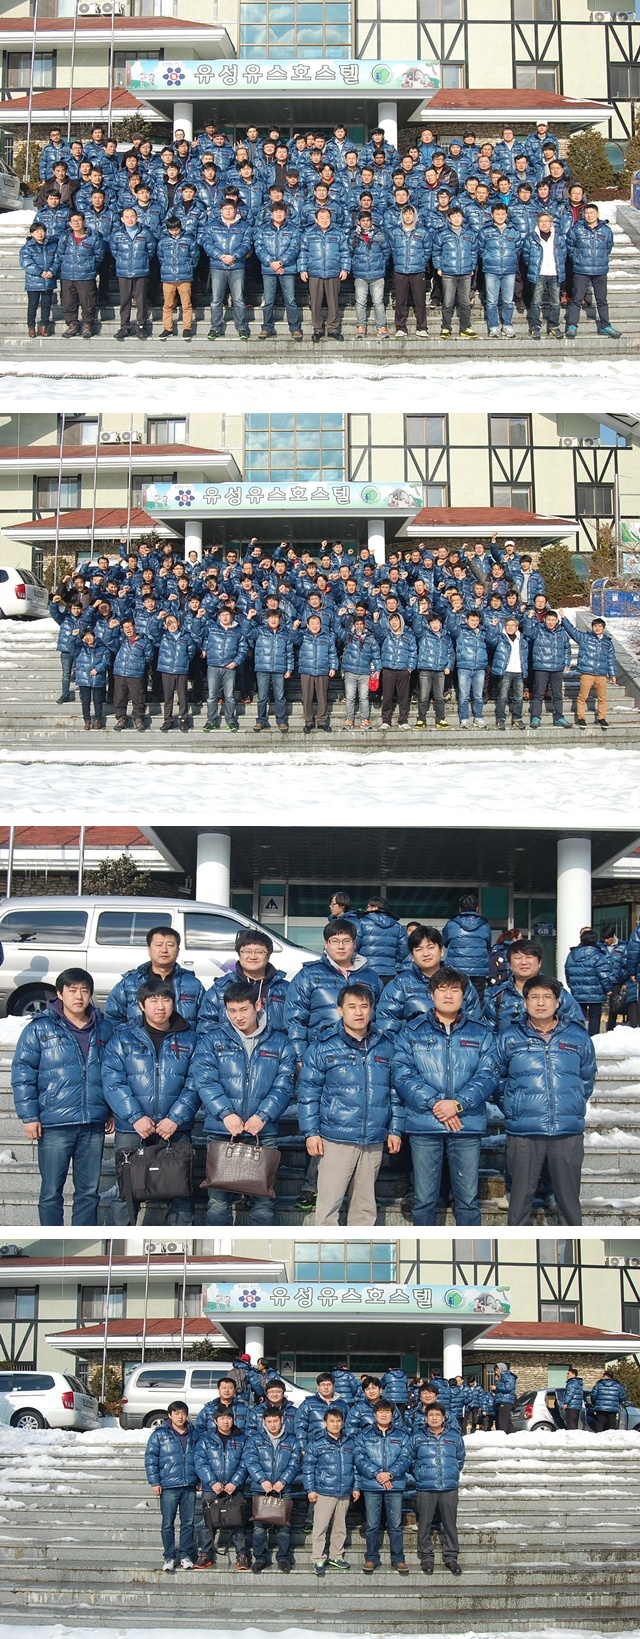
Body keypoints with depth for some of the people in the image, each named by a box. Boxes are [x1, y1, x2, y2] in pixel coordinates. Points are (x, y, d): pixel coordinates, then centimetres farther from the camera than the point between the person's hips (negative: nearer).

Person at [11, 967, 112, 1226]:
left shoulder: (103, 1029, 10)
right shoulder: (40, 1028, -2)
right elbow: (22, 1074, -4)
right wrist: (29, 1116, -10)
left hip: (94, 1126, 4)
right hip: (54, 1125, -4)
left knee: (89, 1191, 8)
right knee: (51, 1191, 0)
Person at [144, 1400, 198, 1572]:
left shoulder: (193, 1435, 11)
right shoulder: (159, 1435, -1)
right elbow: (150, 1459, -2)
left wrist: (199, 1479, 14)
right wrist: (154, 1482, -8)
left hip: (189, 1486, 3)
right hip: (168, 1487, -3)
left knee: (188, 1523, 5)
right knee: (168, 1524, 1)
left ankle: (186, 1555, 14)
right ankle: (169, 1557, 8)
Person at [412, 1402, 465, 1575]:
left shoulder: (454, 1437, 7)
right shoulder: (418, 1437, 4)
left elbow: (460, 1460, 19)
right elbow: (411, 1460, 17)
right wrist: (420, 1474, 11)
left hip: (449, 1489, 1)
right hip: (425, 1489, -1)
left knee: (449, 1524, 3)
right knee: (425, 1524, 2)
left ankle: (451, 1557, 12)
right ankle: (426, 1557, 12)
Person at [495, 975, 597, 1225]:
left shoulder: (578, 1038, 8)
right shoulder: (509, 1039, 6)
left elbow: (587, 1079, 19)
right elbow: (497, 1078, 16)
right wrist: (511, 1106, 9)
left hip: (569, 1132, 1)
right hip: (523, 1135, 0)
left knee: (569, 1199, 3)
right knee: (521, 1197, 3)